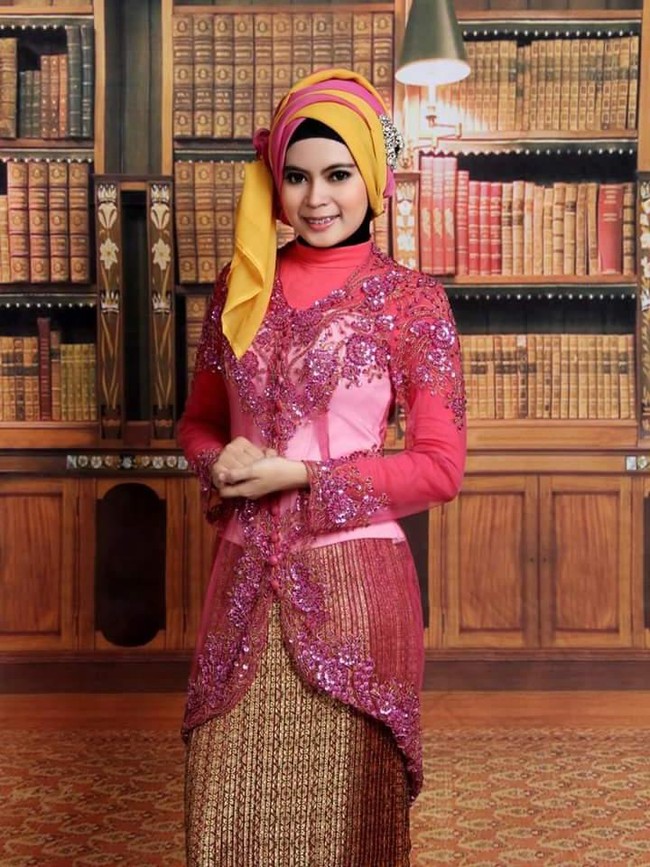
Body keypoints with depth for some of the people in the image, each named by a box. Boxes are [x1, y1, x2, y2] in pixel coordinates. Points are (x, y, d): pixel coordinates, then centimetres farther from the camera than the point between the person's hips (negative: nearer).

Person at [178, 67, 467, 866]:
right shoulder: (241, 287, 7)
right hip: (244, 580, 4)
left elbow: (441, 465, -6)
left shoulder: (410, 299, -4)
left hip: (352, 582, -3)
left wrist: (299, 478, -14)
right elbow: (200, 420, 16)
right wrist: (220, 466, -7)